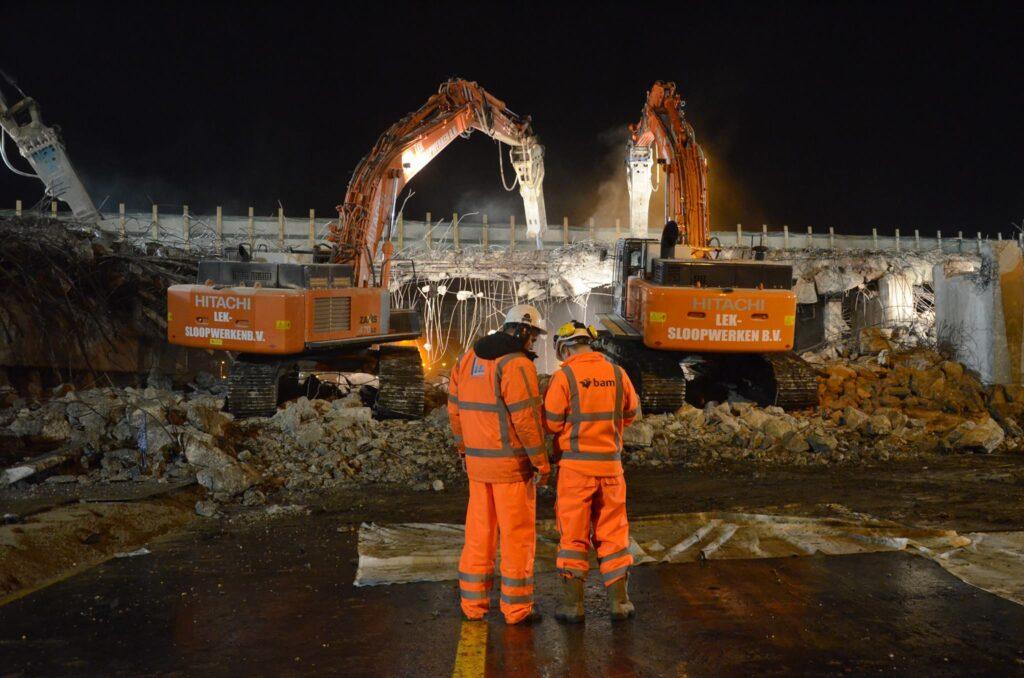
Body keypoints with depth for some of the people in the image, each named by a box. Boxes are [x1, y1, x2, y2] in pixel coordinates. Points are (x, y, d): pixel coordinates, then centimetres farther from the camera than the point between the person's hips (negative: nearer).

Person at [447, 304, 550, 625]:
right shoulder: (517, 365, -15)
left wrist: (465, 450, 21)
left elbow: (456, 408, 13)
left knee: (479, 532, 14)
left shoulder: (468, 359, 9)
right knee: (517, 535, 4)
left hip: (478, 462, 7)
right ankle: (517, 607, 13)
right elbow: (527, 419, -18)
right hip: (512, 464, -7)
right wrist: (542, 464, -11)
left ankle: (473, 602, 21)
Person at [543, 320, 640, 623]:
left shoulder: (565, 375, -11)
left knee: (574, 534, 7)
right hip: (611, 463, 3)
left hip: (576, 464, -3)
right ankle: (619, 600, 19)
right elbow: (630, 413, 13)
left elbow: (551, 422, -9)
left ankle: (573, 602, 12)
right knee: (613, 532, 14)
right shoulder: (617, 373, 1)